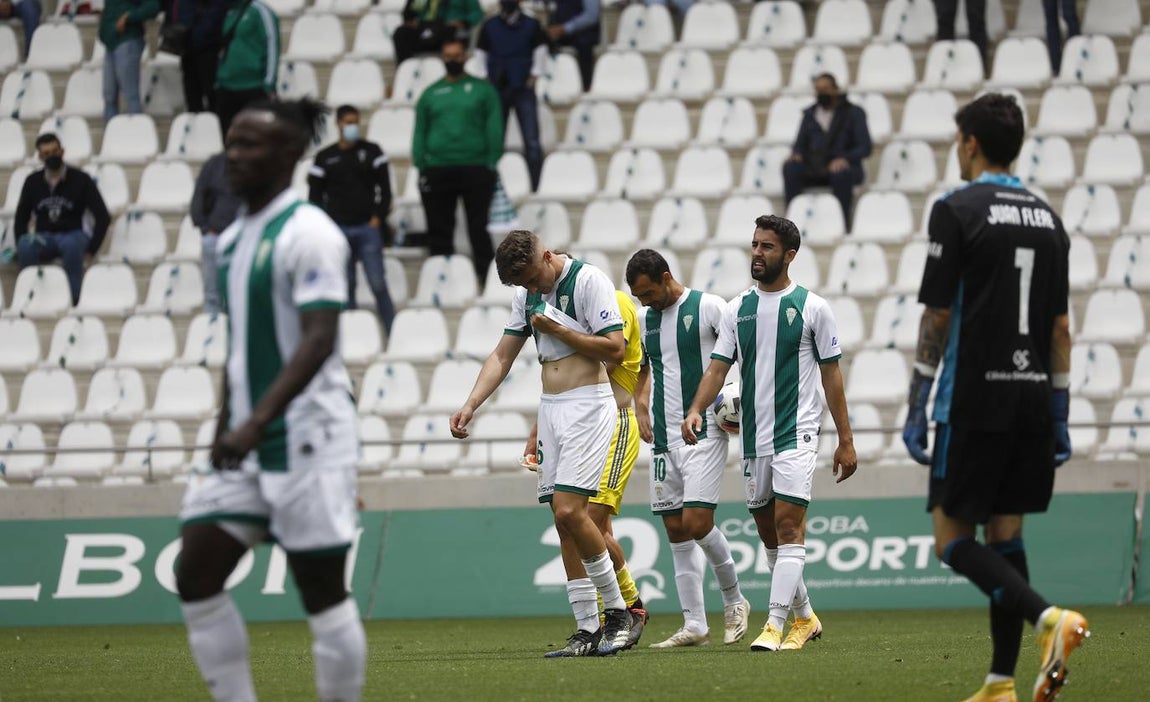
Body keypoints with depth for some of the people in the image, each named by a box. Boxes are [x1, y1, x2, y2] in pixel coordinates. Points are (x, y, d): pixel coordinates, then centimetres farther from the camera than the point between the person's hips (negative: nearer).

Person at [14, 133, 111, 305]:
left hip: (73, 235, -2)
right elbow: (21, 219, 11)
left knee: (71, 244, -40)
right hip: (44, 238, 2)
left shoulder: (80, 180, -1)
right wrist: (22, 251, -6)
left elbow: (103, 217, -2)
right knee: (25, 244, -33)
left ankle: (74, 297, -37)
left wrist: (90, 250, -11)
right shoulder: (33, 182, 7)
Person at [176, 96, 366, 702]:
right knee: (196, 578, 1)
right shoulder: (233, 239, 13)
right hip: (248, 445, 8)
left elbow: (319, 341, -22)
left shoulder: (308, 235, -13)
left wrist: (257, 422, -30)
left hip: (307, 436, -8)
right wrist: (225, 433, 20)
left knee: (322, 593, -1)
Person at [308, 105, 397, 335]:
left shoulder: (372, 152, 6)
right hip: (338, 229, 1)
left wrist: (378, 217, -4)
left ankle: (393, 333, -4)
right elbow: (315, 195, 9)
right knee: (345, 286, 3)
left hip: (368, 228, -1)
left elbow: (385, 188, 6)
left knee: (378, 283, -7)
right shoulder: (325, 158, 8)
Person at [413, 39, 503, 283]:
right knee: (439, 229, 3)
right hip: (437, 169, 2)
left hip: (475, 169, -2)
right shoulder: (431, 93, 14)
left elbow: (494, 128, 3)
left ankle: (486, 276, -1)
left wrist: (491, 164, -5)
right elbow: (419, 132, 13)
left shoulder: (482, 90, 7)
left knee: (478, 228, -3)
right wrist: (421, 168, 2)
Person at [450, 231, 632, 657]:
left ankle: (617, 612, -4)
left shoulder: (589, 281, -10)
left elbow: (615, 350, -15)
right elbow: (502, 356, 15)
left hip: (588, 406, -8)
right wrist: (470, 405, 2)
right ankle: (587, 631, 6)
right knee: (564, 523, 3)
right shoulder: (527, 295, 13)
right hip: (549, 409, 8)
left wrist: (557, 329, -13)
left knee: (569, 510, -18)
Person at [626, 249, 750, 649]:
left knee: (697, 522, -14)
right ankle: (694, 624, 8)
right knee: (676, 529, 4)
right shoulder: (645, 320, 12)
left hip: (705, 433, -7)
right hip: (664, 437, 7)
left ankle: (734, 601, 9)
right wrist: (641, 406, 12)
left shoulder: (707, 307, -8)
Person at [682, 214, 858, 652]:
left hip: (796, 434, -5)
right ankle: (805, 618, 27)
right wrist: (695, 410, -14)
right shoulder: (737, 309, 10)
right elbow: (718, 366, 5)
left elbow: (831, 375, 1)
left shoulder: (812, 307, -1)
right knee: (769, 532, 12)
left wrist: (846, 440, 0)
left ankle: (775, 625, -20)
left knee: (788, 526, -15)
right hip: (752, 436, 5)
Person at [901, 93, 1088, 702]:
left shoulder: (957, 211, -8)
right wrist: (1059, 413, 17)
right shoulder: (1047, 217, 11)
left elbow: (936, 316, -10)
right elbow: (1060, 326, 13)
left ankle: (1048, 617, -23)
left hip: (975, 400, -6)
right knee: (1004, 533, 10)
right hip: (1033, 398, 6)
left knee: (952, 538, -1)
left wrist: (916, 408, -7)